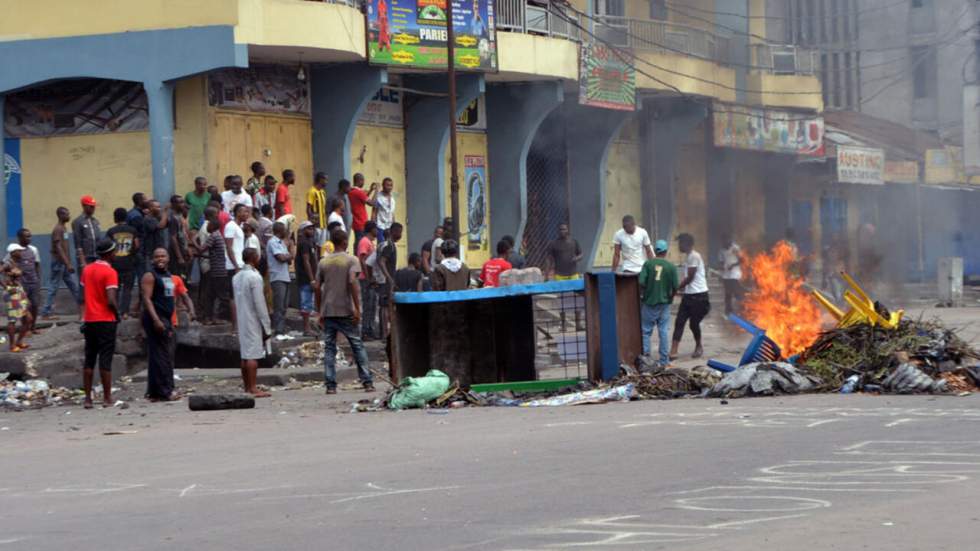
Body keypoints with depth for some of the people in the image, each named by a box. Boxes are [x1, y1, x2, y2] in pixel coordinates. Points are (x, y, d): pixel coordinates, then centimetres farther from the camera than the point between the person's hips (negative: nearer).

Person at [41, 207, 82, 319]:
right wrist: (68, 264, -27)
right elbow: (59, 248, -23)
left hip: (64, 263, 9)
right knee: (53, 288, -4)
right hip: (59, 262, -9)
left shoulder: (64, 228, 13)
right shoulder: (57, 230, -16)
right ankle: (45, 313, 0)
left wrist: (68, 263, 19)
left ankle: (81, 306, 15)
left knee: (73, 286, 11)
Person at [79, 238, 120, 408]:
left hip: (89, 320, 6)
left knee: (89, 359, 9)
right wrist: (118, 314, -3)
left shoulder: (87, 270, 9)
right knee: (105, 360, -2)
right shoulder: (110, 272, -13)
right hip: (106, 320, -6)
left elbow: (84, 294, 13)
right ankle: (107, 398, -1)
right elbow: (111, 301, -20)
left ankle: (87, 398, 7)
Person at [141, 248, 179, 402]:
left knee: (167, 356, 9)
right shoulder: (150, 276, -8)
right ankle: (165, 391, -11)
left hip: (166, 319, 9)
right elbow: (147, 299, -16)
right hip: (156, 320, -9)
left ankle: (154, 392, 13)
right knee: (160, 356, -10)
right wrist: (156, 320, -26)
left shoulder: (168, 275, 19)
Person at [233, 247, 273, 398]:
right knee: (253, 355, -8)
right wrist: (267, 327, -11)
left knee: (245, 354, 10)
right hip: (253, 322, -8)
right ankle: (253, 388, -10)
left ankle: (247, 387, 12)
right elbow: (259, 304, -15)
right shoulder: (254, 277, -13)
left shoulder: (237, 277, 12)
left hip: (241, 321, 8)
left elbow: (237, 301, 13)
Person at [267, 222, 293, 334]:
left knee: (284, 306, 9)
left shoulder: (282, 242, 19)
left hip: (285, 277, 9)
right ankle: (278, 330, -11)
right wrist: (289, 255, 2)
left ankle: (282, 329, 12)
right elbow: (281, 258, -17)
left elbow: (289, 260, 17)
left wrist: (287, 257, -4)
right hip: (277, 277, -9)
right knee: (279, 307, -10)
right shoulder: (273, 242, -8)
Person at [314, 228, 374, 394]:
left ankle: (330, 385, -2)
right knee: (357, 346, 5)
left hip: (328, 311, 3)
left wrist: (320, 311, 14)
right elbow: (352, 282, -16)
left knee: (329, 348, 4)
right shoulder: (351, 261, -3)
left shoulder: (323, 262, 8)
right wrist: (357, 308, -15)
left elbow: (317, 287, 7)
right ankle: (367, 382, 2)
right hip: (346, 311, -3)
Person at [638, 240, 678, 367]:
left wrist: (642, 294, 5)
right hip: (664, 303, 0)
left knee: (646, 330, 10)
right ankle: (664, 360, 8)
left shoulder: (648, 264, -6)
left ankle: (645, 356, 7)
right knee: (664, 331, 6)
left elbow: (641, 282, -13)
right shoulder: (671, 267, -5)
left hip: (649, 302, 0)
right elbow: (675, 287, -6)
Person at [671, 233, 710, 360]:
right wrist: (682, 288, 10)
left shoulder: (694, 256, -16)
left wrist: (677, 288, -6)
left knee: (694, 323, 1)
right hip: (688, 295, 9)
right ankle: (673, 351, -5)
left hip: (698, 295, -9)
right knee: (679, 322, -1)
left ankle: (698, 347, 24)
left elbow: (690, 277, -16)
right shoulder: (688, 256, 14)